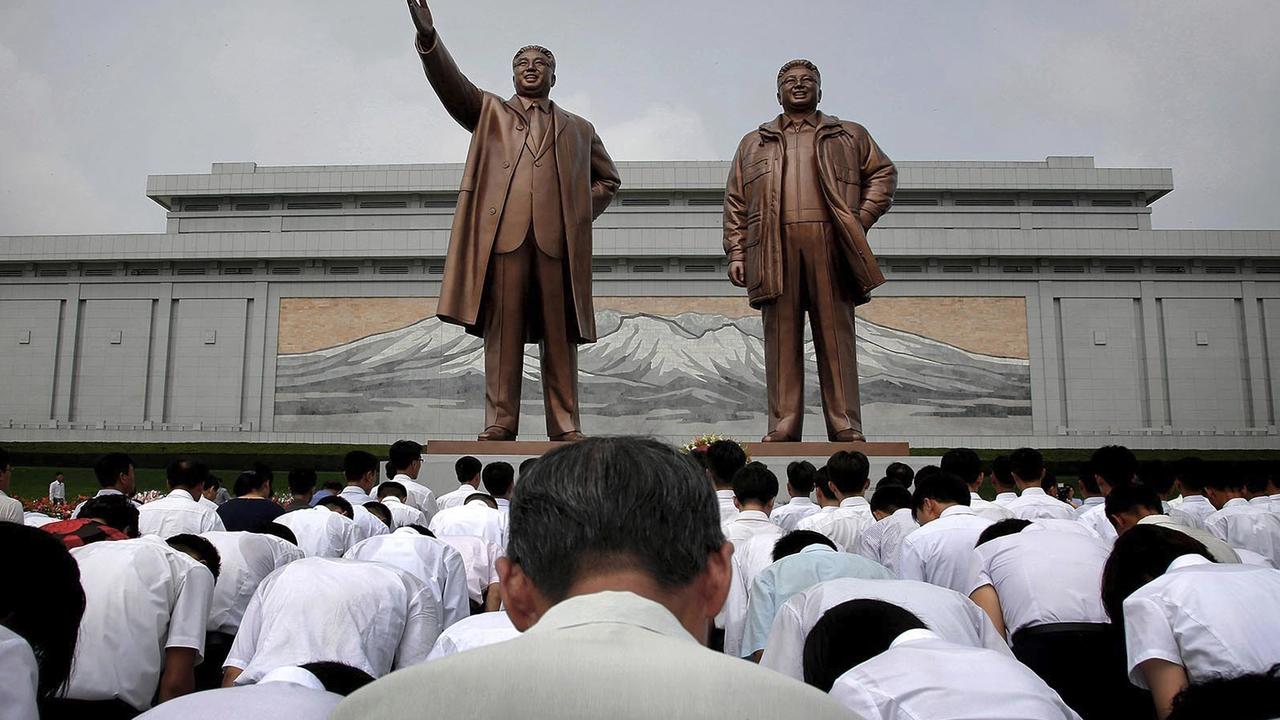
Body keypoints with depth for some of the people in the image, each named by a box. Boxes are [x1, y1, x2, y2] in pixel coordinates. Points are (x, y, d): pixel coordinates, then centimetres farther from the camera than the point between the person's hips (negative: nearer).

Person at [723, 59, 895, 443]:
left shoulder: (850, 136, 22)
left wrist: (862, 218, 3)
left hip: (831, 245, 0)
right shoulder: (753, 144, 23)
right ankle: (782, 427, -2)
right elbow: (735, 204, 16)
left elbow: (883, 172, 19)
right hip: (775, 249, 1)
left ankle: (846, 428, -3)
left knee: (836, 336, -4)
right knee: (782, 339, -4)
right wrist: (736, 253, 4)